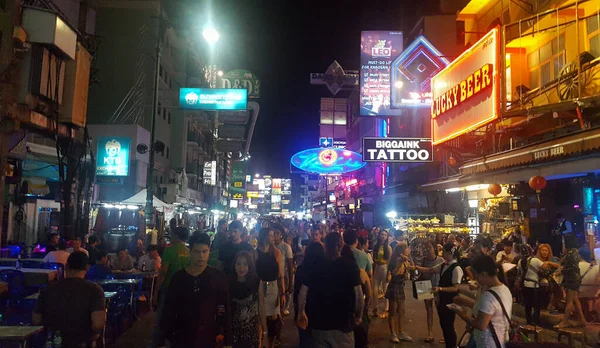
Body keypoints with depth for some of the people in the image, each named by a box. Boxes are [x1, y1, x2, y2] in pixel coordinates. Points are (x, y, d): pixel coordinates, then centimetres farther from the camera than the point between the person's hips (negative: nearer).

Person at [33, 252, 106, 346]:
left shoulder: (48, 290, -8)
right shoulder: (94, 289, -16)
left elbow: (36, 321, 0)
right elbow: (98, 325, -25)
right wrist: (87, 336, -3)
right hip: (81, 343, -3)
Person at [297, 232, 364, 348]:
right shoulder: (350, 266, -9)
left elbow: (302, 293, -1)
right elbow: (359, 295, -12)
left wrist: (301, 313, 13)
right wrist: (359, 316, 2)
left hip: (319, 323, 2)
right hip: (342, 324, -2)